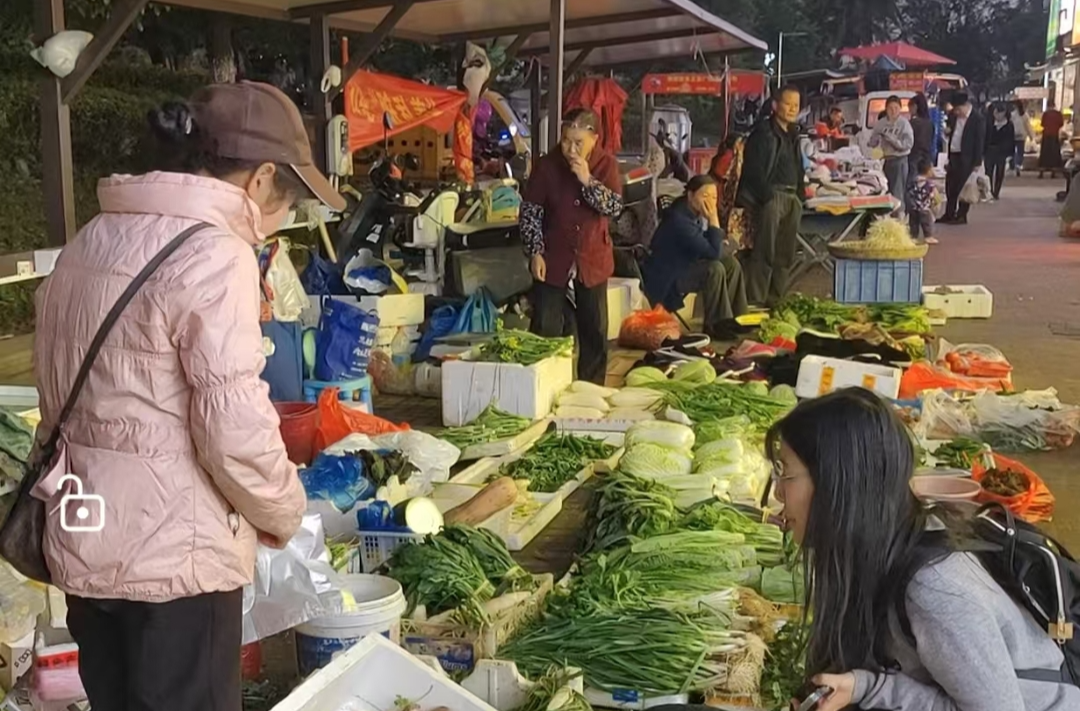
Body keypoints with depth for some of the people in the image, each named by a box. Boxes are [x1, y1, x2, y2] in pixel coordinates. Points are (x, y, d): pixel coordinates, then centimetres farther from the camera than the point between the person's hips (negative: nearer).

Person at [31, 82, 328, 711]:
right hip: (173, 556, -8)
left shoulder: (93, 240, 9)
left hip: (83, 547, 8)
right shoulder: (213, 254, -18)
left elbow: (64, 400, 14)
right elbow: (236, 431, -20)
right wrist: (284, 514, -4)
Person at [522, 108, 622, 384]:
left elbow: (615, 207, -14)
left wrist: (588, 180, -25)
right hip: (553, 259, -1)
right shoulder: (546, 165, -8)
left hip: (592, 259, 1)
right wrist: (536, 253, -11)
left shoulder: (606, 164, -5)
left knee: (595, 331, 9)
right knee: (545, 330, 1)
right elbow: (530, 211, -4)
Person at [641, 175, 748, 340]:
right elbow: (712, 252, -31)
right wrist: (714, 220, -29)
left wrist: (723, 245, -6)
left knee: (731, 264, 2)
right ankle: (715, 325, -15)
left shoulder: (698, 212, -2)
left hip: (686, 264, 10)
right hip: (666, 275, -10)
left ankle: (734, 318, 9)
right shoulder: (679, 219, -29)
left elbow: (709, 247, 14)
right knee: (714, 269, -27)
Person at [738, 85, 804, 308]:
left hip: (791, 198, 9)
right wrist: (768, 197, -17)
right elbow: (754, 171, -12)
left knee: (786, 254, 10)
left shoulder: (793, 134, 20)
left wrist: (800, 194, 12)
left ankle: (776, 299, 18)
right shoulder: (763, 133, -6)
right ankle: (755, 301, -8)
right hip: (770, 196, -9)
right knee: (765, 252, -12)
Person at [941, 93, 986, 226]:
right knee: (950, 186, 11)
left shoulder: (978, 119, -9)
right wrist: (947, 133, -5)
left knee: (964, 187, -1)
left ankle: (961, 216, 6)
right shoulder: (953, 116, 9)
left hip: (967, 158, -7)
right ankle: (949, 215, 20)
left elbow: (980, 141, -10)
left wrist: (977, 163, -14)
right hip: (953, 156, 7)